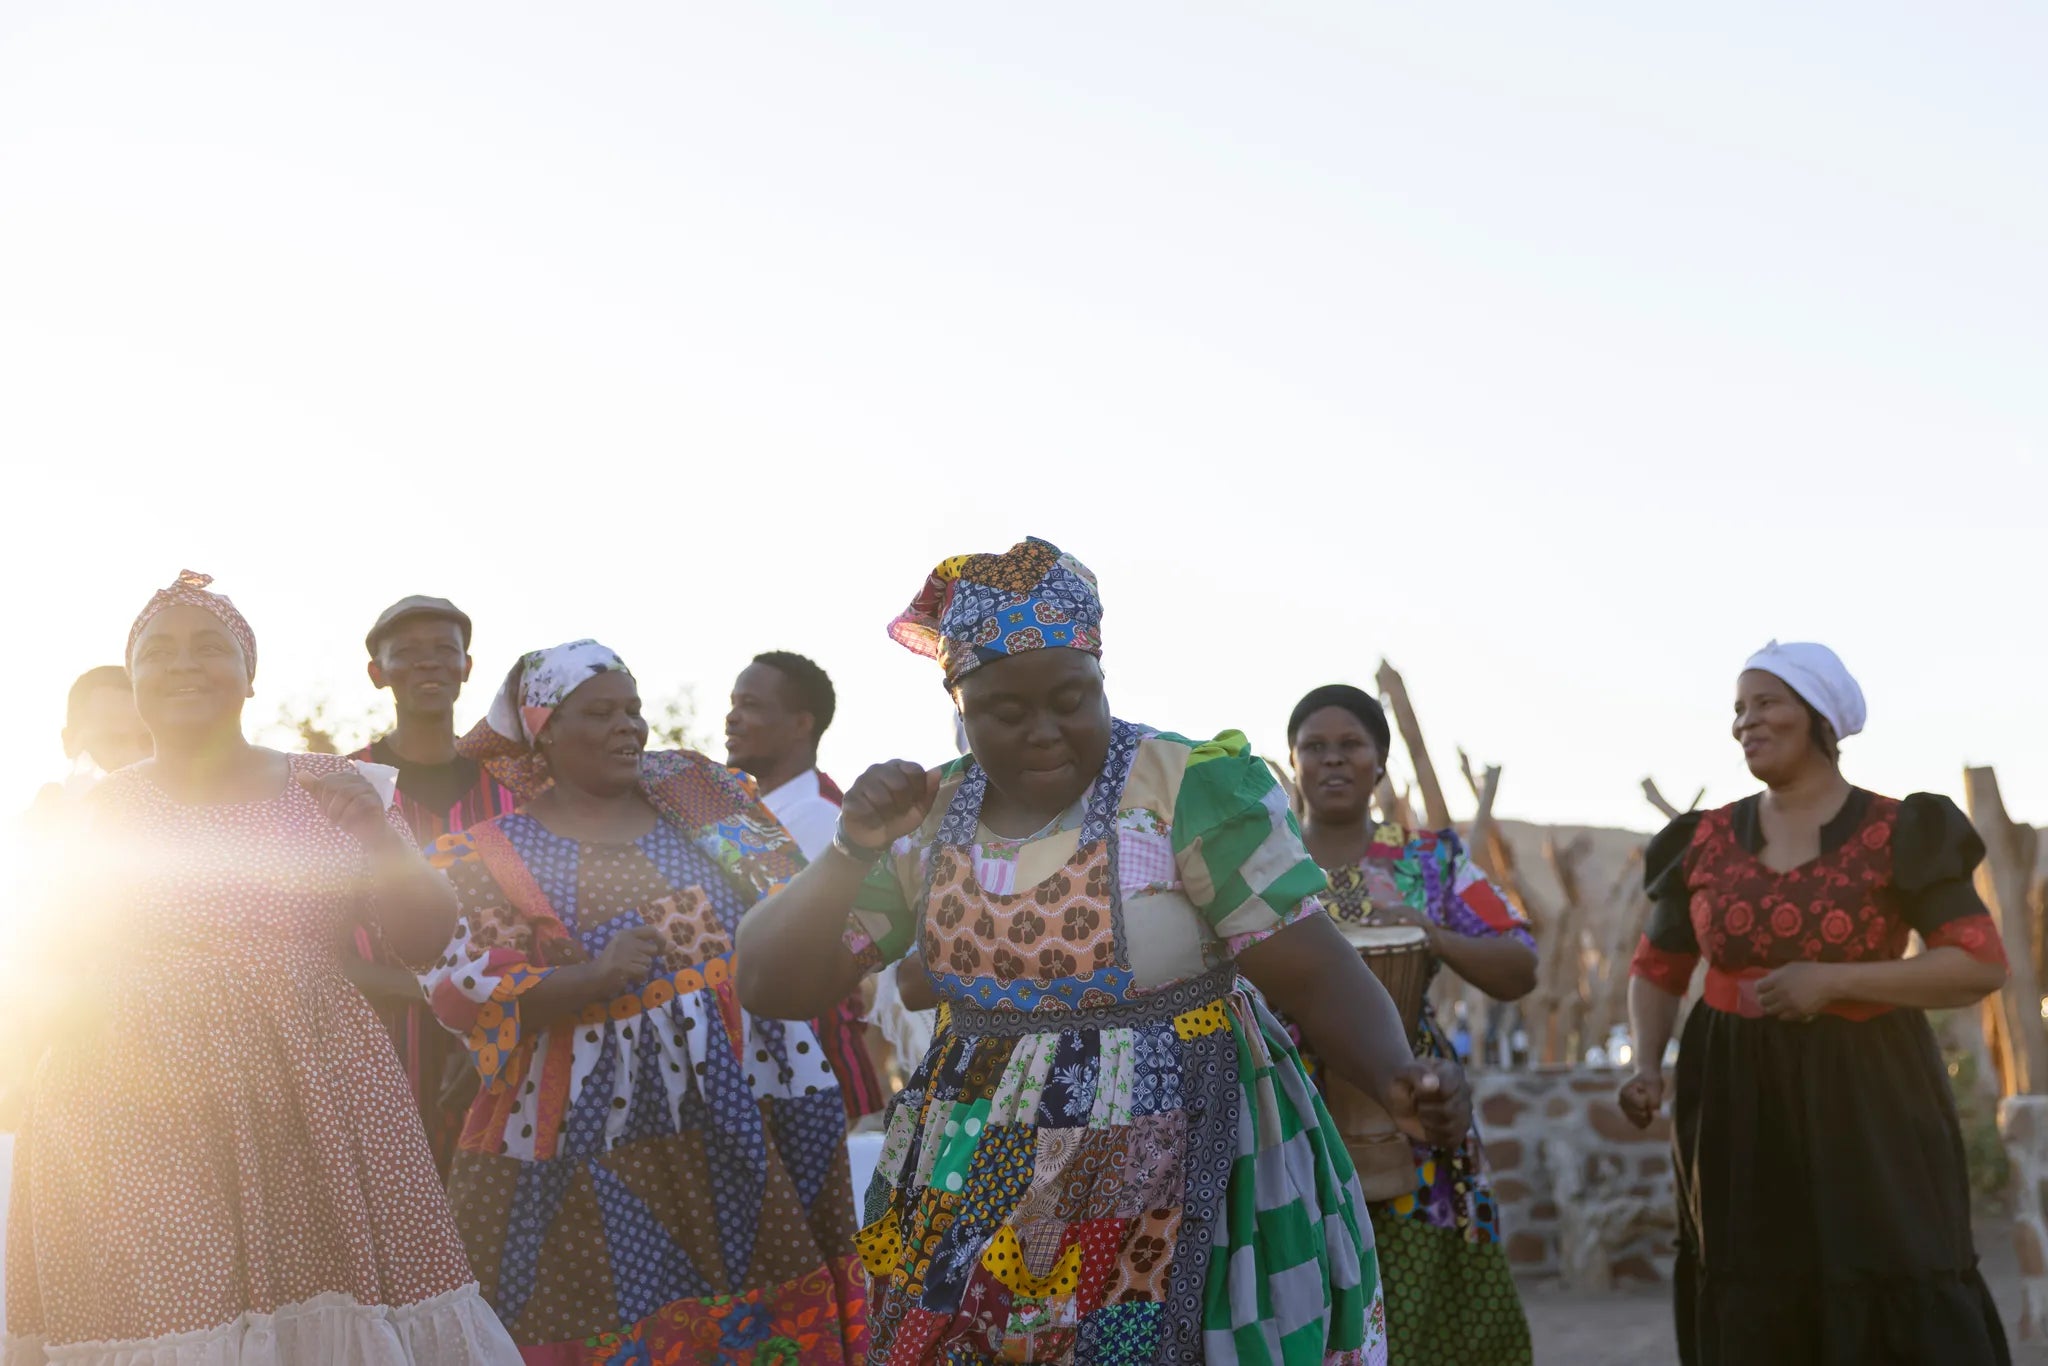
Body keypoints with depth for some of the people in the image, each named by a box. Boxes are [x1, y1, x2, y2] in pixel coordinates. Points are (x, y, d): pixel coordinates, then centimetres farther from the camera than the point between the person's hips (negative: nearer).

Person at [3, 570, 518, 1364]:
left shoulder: (325, 789, 10)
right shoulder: (86, 811, 8)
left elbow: (424, 940, 5)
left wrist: (379, 834, -9)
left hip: (314, 1109, 1)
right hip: (136, 1119, -1)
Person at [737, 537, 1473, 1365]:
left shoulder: (1197, 791, -12)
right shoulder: (926, 819, 1)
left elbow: (1320, 976, -15)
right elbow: (769, 986, 0)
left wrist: (1398, 1079, -34)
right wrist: (853, 852, -15)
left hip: (1173, 1195, -4)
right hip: (974, 1199, 4)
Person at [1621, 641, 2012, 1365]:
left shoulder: (1898, 835, -5)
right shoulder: (1706, 841, 6)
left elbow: (1983, 965, -11)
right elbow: (1657, 969, 14)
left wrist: (1833, 981, -17)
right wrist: (1647, 1065, -4)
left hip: (1868, 1101, -3)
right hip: (1737, 1103, 3)